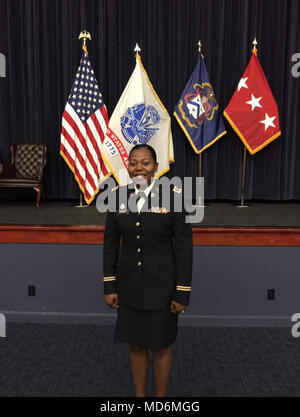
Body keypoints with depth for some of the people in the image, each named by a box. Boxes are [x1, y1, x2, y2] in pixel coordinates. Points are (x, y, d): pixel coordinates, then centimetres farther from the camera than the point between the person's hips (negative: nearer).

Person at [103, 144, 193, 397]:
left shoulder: (173, 195, -14)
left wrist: (182, 293, -10)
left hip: (161, 285, -3)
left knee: (160, 345, 14)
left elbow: (184, 246, -11)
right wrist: (109, 286, 1)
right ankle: (139, 395, 41)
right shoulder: (118, 195, -4)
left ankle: (161, 398, 38)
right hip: (129, 285, 3)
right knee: (136, 344, 17)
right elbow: (111, 242, 2)